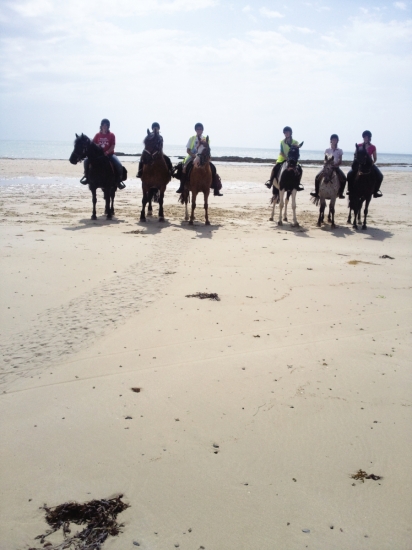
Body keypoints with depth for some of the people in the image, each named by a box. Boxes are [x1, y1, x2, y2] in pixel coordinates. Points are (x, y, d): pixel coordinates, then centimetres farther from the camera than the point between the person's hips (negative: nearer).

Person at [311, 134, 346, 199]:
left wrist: (336, 164, -17)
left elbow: (340, 161, 2)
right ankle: (316, 193, -10)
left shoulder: (339, 151, 4)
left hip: (335, 167, 0)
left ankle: (340, 193, -12)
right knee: (317, 177, -19)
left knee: (343, 178, -23)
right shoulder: (327, 150, 6)